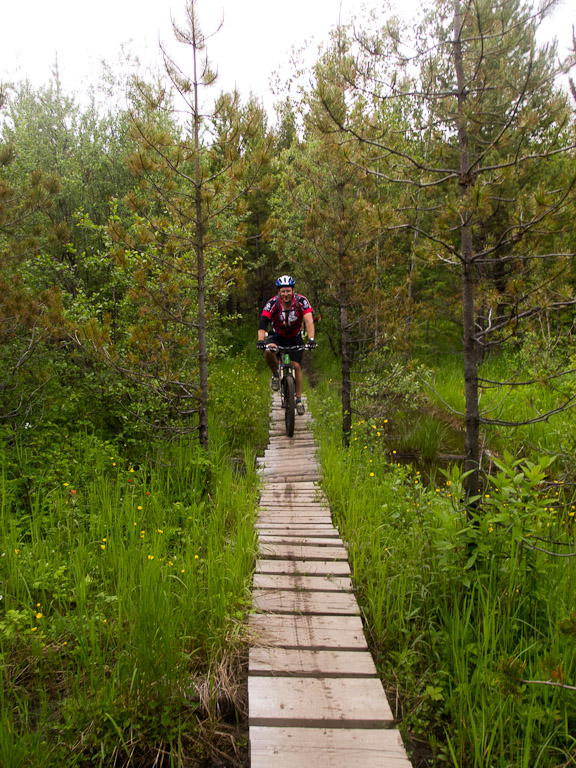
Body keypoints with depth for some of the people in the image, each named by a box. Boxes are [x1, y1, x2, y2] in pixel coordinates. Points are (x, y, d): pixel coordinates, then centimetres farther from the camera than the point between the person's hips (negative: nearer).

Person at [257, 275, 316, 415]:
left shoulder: (302, 301, -22)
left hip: (295, 338, 1)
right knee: (269, 351, -33)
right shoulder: (272, 303, -22)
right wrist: (261, 340, -49)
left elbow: (309, 321, -34)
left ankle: (299, 400, 4)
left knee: (297, 366, -10)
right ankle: (275, 375, -5)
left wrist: (311, 339, -50)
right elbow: (263, 323, -32)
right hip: (277, 336, 0)